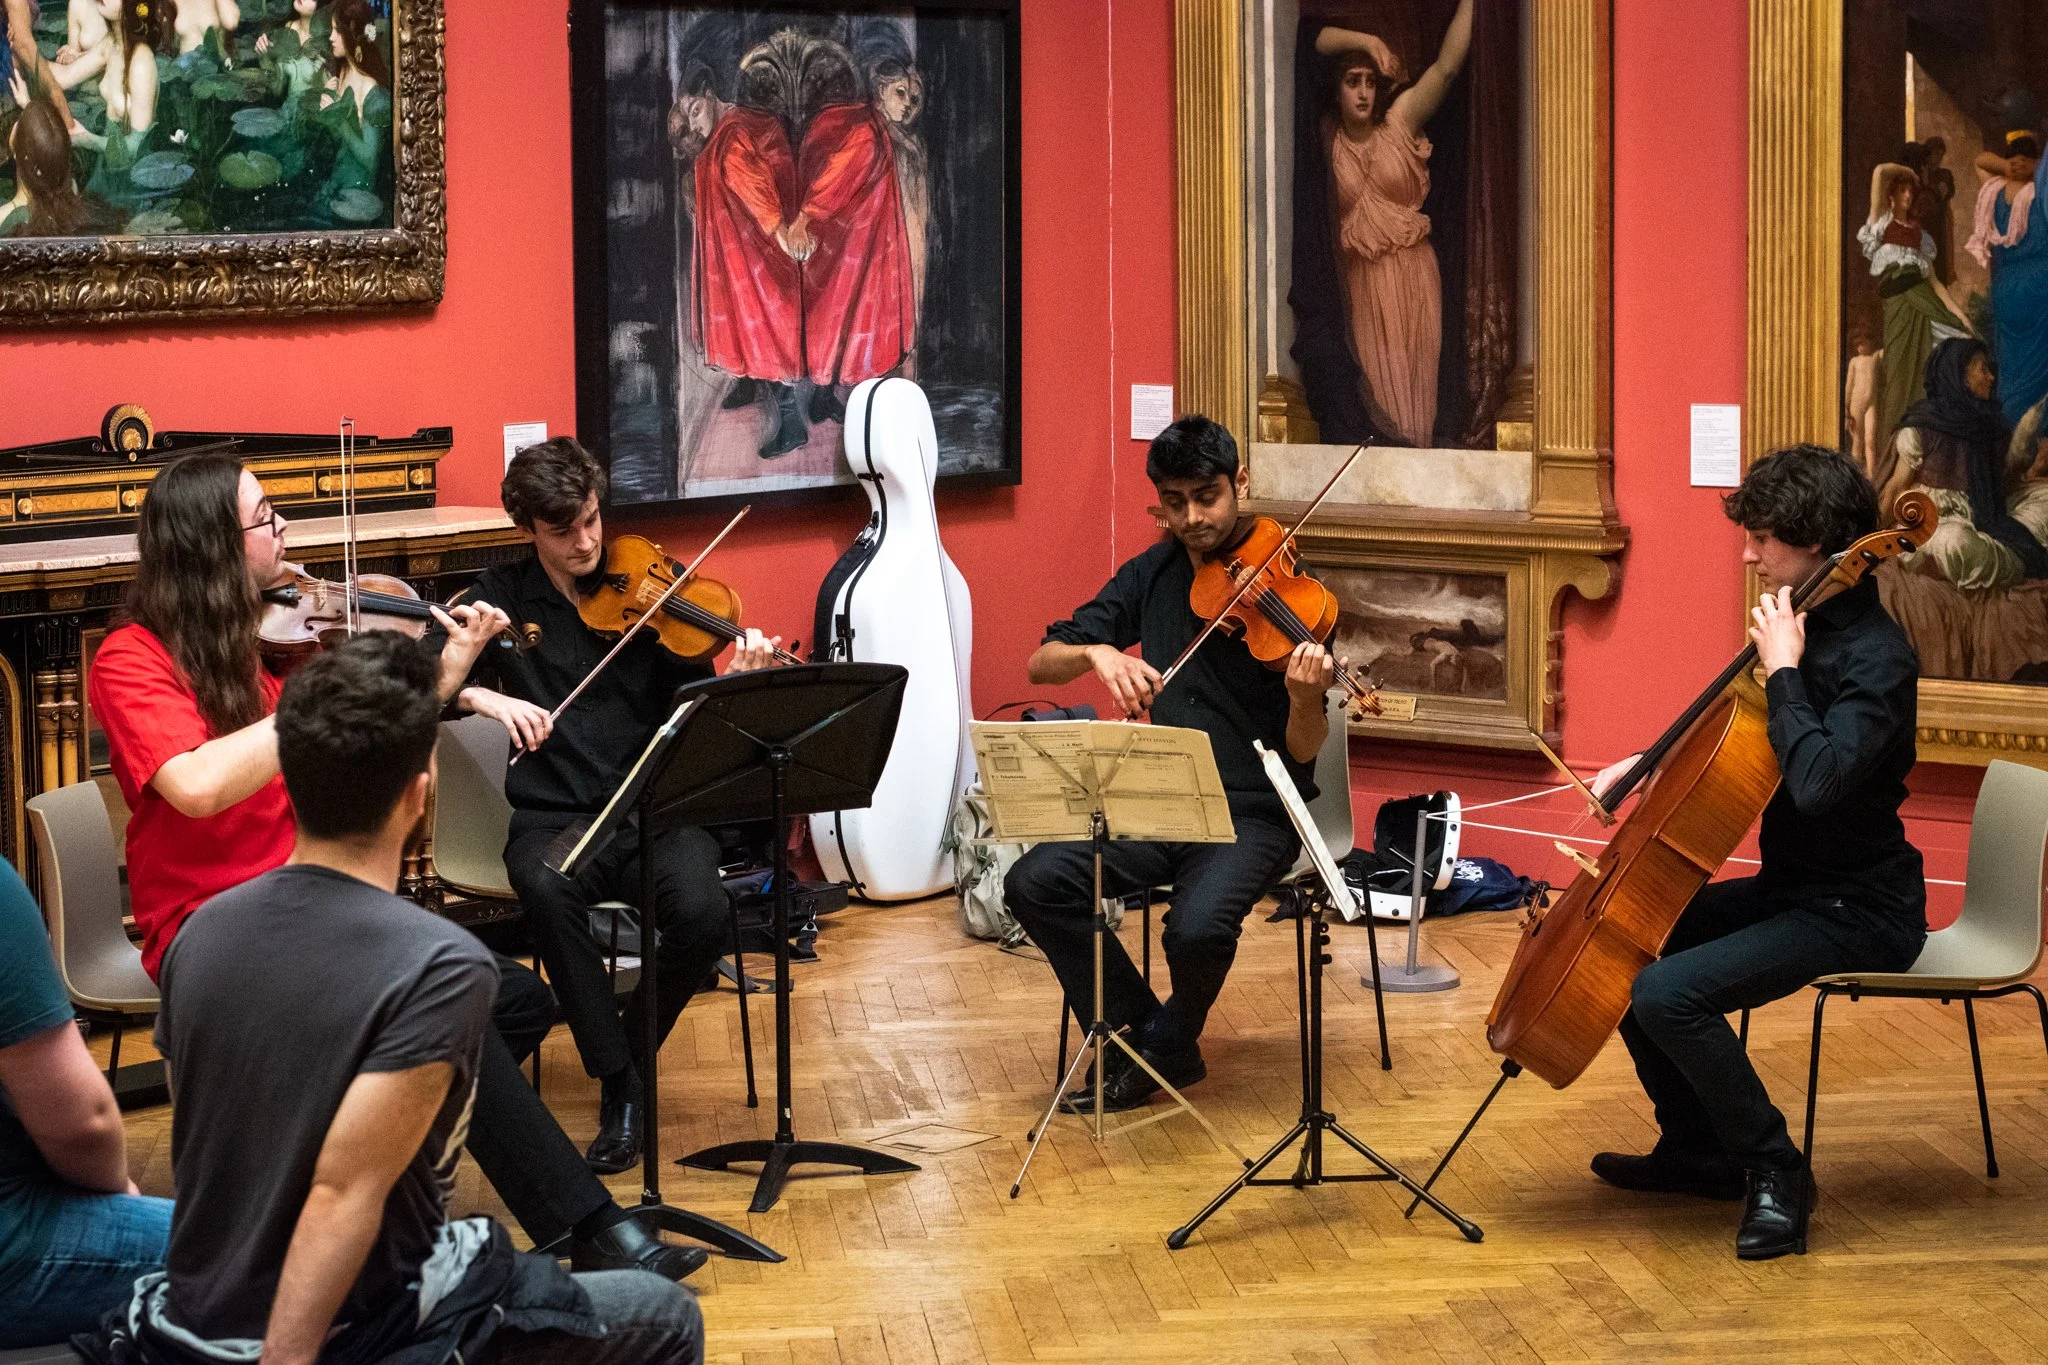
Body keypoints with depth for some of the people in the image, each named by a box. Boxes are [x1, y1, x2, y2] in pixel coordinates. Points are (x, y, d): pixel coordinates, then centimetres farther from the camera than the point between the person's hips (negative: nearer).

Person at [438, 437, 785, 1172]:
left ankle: (630, 1052, -1)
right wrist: (479, 695, -16)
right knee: (546, 889, -37)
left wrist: (736, 684, -20)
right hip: (554, 815, 0)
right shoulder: (501, 597, 9)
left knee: (702, 911, -31)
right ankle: (620, 1084, -24)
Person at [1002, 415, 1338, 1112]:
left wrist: (1305, 698, -34)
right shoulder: (1152, 575, 6)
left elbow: (1302, 754, -12)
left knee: (1198, 927, -33)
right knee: (1035, 883, -19)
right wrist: (1097, 651, -17)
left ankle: (1169, 1045, 1)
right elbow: (1041, 663, 5)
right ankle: (1138, 1031, -1)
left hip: (1251, 815, -5)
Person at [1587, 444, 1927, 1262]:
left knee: (1668, 994, -25)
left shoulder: (1875, 659, -22)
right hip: (1792, 887, 10)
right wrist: (1652, 762, 9)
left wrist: (1783, 671, -27)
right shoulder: (1807, 626, 7)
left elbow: (1818, 780, -38)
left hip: (1857, 911, -10)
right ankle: (1697, 1149, 20)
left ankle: (1774, 1171, -6)